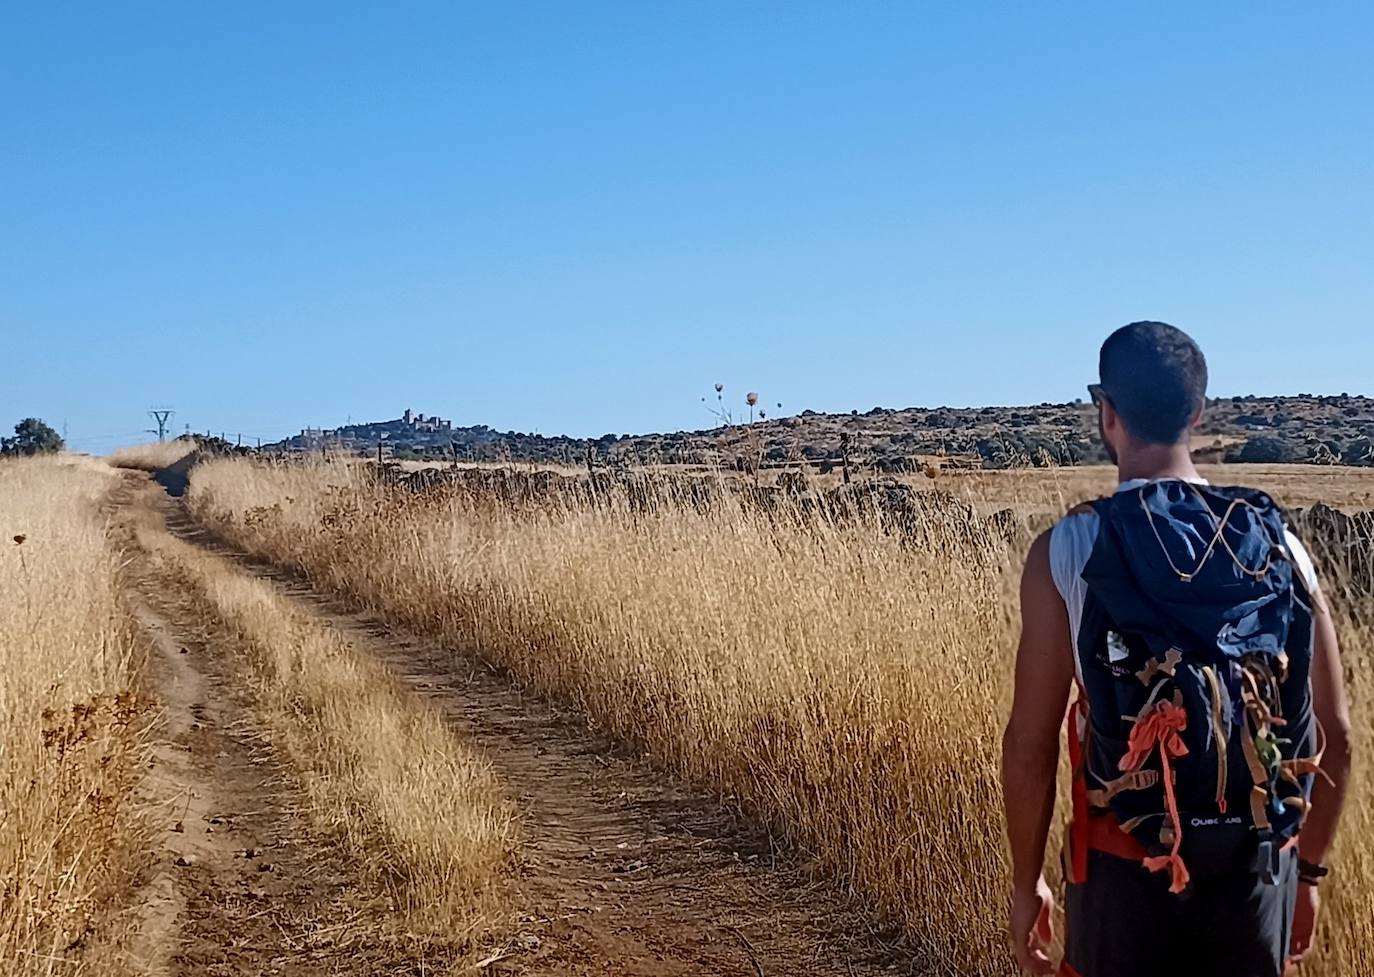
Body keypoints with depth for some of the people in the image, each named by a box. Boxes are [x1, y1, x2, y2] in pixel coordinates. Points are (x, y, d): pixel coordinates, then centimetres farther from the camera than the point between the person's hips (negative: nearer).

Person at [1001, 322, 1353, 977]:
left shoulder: (1067, 552, -11)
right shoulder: (1278, 542, -2)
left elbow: (1030, 743, -10)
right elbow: (1333, 734, 2)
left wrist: (1027, 881, 3)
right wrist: (1308, 869, 14)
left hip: (1130, 866, -3)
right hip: (1260, 866, 3)